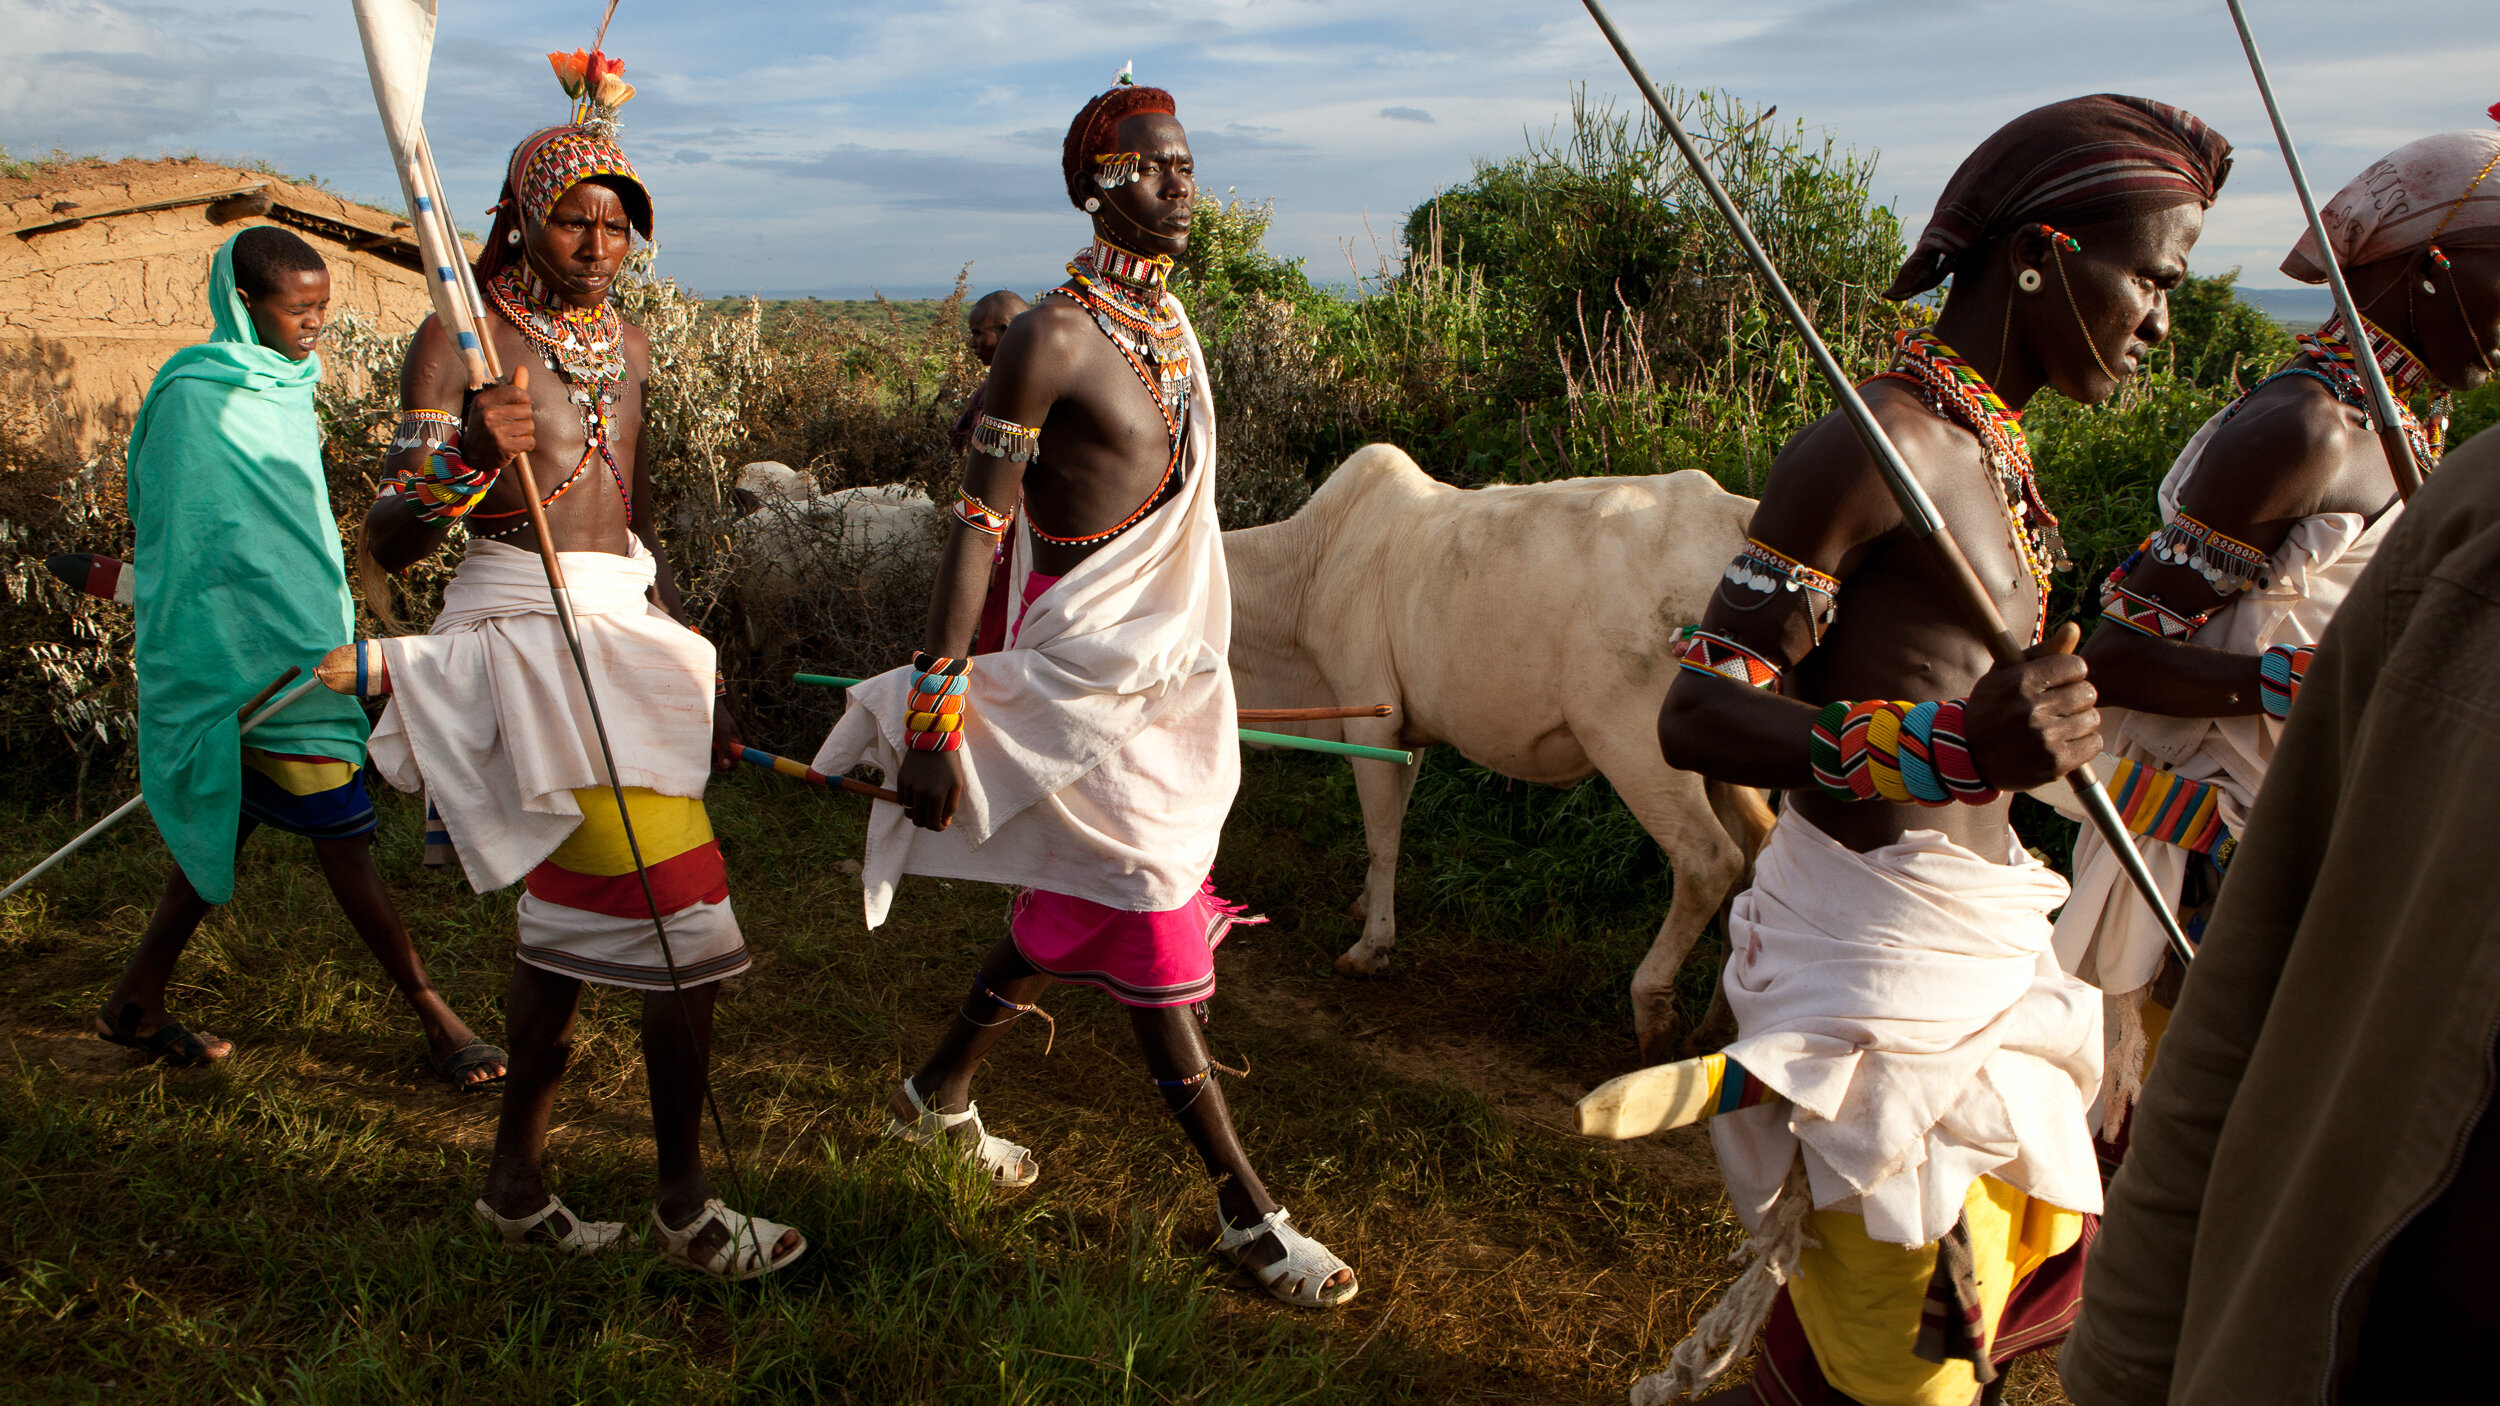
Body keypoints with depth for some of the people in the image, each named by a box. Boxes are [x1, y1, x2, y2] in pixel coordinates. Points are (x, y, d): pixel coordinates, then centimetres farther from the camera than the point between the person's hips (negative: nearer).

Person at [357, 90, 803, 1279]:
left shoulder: (625, 342, 13)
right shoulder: (462, 342, -9)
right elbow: (386, 541, -14)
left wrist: (693, 678, 21)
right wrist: (462, 466, -34)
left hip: (620, 628, 8)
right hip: (532, 630, -8)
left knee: (574, 913, 15)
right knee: (681, 920, -8)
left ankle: (518, 1178, 30)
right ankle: (684, 1205, 7)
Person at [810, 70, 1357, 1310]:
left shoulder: (1170, 322, 9)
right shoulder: (1054, 339, -16)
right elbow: (976, 525, -18)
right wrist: (934, 710, -21)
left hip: (1166, 661, 9)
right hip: (1082, 663, -9)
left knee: (1074, 907, 18)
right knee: (1150, 928, -2)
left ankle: (939, 1095, 39)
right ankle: (1246, 1212, 8)